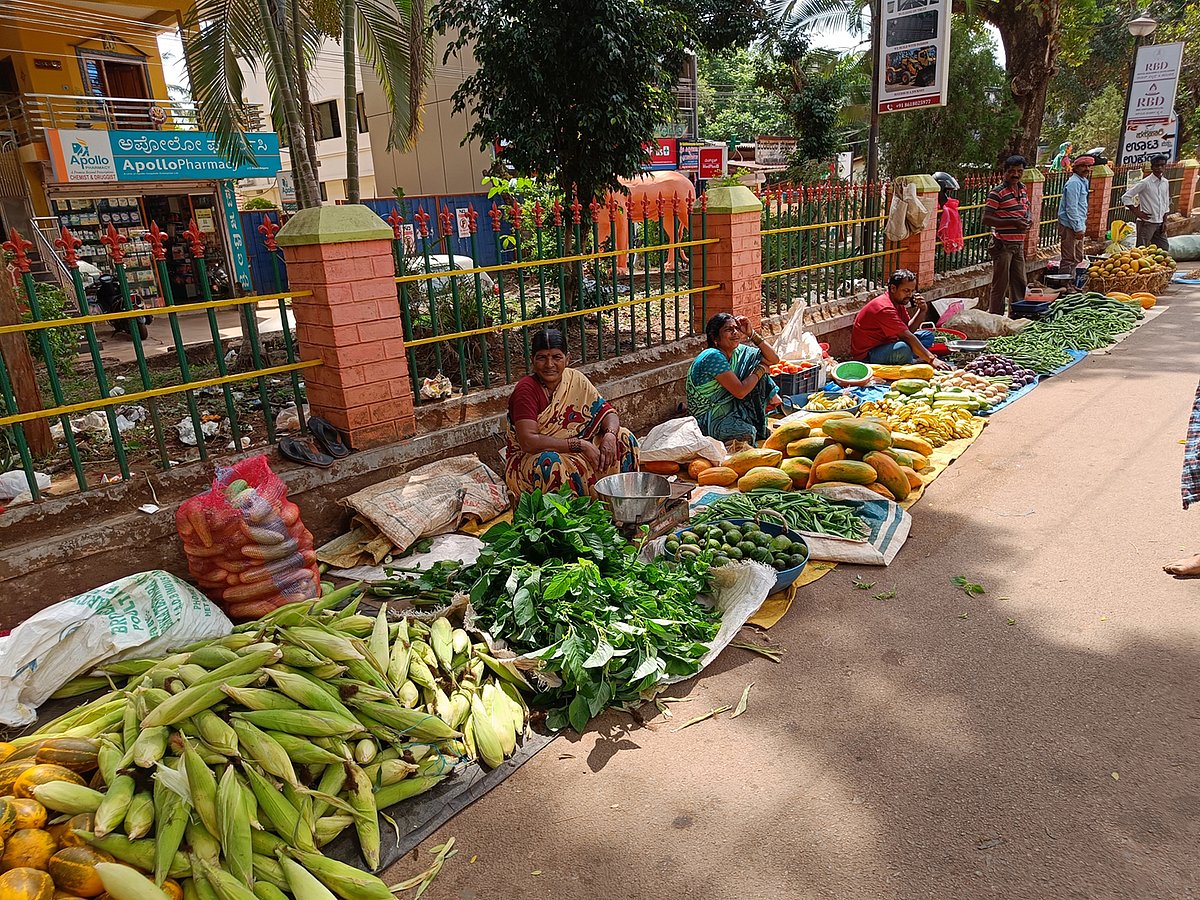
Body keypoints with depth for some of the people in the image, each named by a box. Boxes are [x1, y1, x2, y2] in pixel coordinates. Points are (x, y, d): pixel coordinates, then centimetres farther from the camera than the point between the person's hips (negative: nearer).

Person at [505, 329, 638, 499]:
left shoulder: (575, 379, -2)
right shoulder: (526, 390, -18)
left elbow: (608, 414, 2)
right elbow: (528, 442, -27)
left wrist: (610, 436, -22)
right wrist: (580, 445, -27)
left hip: (575, 453, 6)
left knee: (624, 438, -8)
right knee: (551, 463, -38)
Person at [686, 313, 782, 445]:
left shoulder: (738, 352, 3)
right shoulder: (713, 356, -21)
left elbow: (774, 359, 4)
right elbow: (740, 392, -23)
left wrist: (752, 333, -6)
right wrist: (762, 368, -10)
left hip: (731, 408, 9)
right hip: (708, 420, -8)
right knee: (748, 434, -36)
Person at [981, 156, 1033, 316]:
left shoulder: (1023, 190, 12)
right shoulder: (997, 192, -11)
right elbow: (986, 219, -16)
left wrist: (1028, 221, 3)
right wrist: (1013, 222, -22)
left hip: (1019, 244, 7)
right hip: (1003, 244, -7)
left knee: (1020, 283, 13)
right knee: (1000, 285, -3)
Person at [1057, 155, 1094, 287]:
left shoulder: (1083, 182, 17)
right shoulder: (1074, 183, -14)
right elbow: (1071, 208, -20)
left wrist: (1082, 226, 22)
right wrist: (1078, 228, -20)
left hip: (1078, 226, 10)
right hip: (1070, 226, -10)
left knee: (1077, 258, 16)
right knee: (1069, 259, -7)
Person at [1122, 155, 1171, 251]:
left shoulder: (1165, 183, 10)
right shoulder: (1145, 183, -9)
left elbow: (1166, 204, 16)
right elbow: (1125, 197, -11)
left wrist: (1164, 221, 9)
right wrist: (1137, 213, -13)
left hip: (1160, 223, 7)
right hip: (1147, 223, -7)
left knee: (1164, 250, 8)